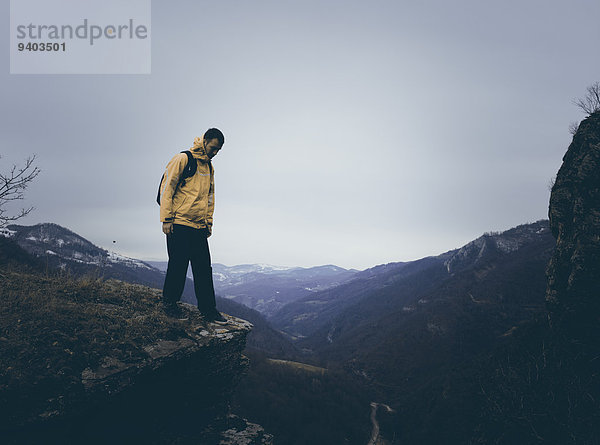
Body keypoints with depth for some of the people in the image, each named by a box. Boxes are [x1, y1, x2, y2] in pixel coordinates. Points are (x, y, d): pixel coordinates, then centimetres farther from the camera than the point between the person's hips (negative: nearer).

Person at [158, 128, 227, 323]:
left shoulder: (209, 167, 17)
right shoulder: (182, 159, -5)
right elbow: (167, 188, -8)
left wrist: (209, 221, 16)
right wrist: (167, 218, -12)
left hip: (200, 227, 7)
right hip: (179, 224, -6)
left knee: (204, 268, 5)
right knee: (178, 265, 0)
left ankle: (208, 307, 10)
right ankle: (169, 303, 16)